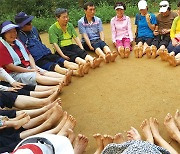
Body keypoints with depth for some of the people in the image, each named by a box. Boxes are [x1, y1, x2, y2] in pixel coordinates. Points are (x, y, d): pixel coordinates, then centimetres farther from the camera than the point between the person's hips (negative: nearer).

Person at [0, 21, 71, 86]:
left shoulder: (17, 42, 15)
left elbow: (29, 55, 13)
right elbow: (9, 66, -15)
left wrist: (34, 67, -7)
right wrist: (30, 70, -15)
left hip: (28, 67, 8)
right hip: (14, 73, -7)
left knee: (45, 72, -17)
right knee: (36, 76, -28)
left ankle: (64, 77, -38)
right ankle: (62, 81, -45)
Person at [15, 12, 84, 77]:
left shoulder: (33, 29, 15)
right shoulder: (20, 36, -7)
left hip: (47, 54, 8)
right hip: (38, 60, -8)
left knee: (65, 62, -16)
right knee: (55, 66, -29)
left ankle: (79, 68, -33)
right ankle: (75, 72, -48)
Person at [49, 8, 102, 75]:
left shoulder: (70, 25, 13)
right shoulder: (52, 29, -5)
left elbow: (76, 37, 8)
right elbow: (55, 43, -14)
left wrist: (81, 48, -8)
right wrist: (62, 55, -26)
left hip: (71, 46, 5)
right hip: (61, 49, -5)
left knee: (82, 52, -25)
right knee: (73, 55, -33)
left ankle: (92, 61, -54)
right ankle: (85, 63, -62)